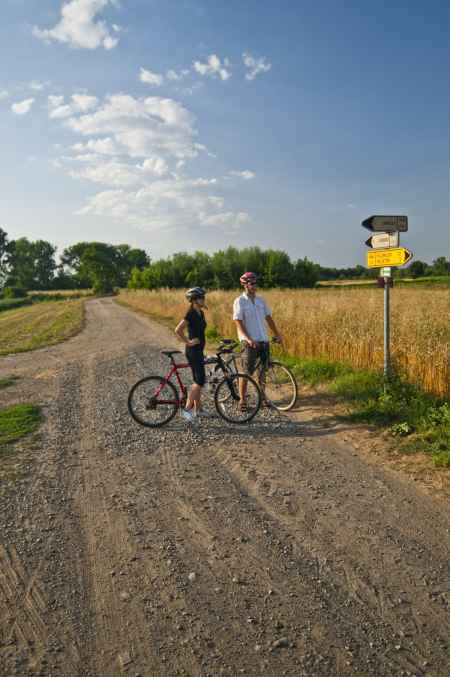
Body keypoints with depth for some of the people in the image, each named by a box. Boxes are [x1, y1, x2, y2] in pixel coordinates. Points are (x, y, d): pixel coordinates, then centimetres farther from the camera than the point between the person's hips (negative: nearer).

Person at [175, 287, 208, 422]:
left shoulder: (201, 313, 12)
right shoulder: (191, 314, -16)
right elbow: (178, 330, -24)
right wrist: (188, 342, -17)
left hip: (199, 350, 9)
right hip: (193, 351, -9)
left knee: (198, 381, 13)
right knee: (199, 381, -11)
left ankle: (197, 410, 21)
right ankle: (187, 409, -4)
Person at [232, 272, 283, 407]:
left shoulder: (260, 300, 10)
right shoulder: (239, 301, -6)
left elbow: (269, 318, 14)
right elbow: (239, 323, -13)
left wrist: (277, 335, 9)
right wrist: (248, 339, -24)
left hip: (263, 340, 6)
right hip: (249, 342, -5)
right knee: (246, 372, -4)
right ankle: (242, 400, 6)